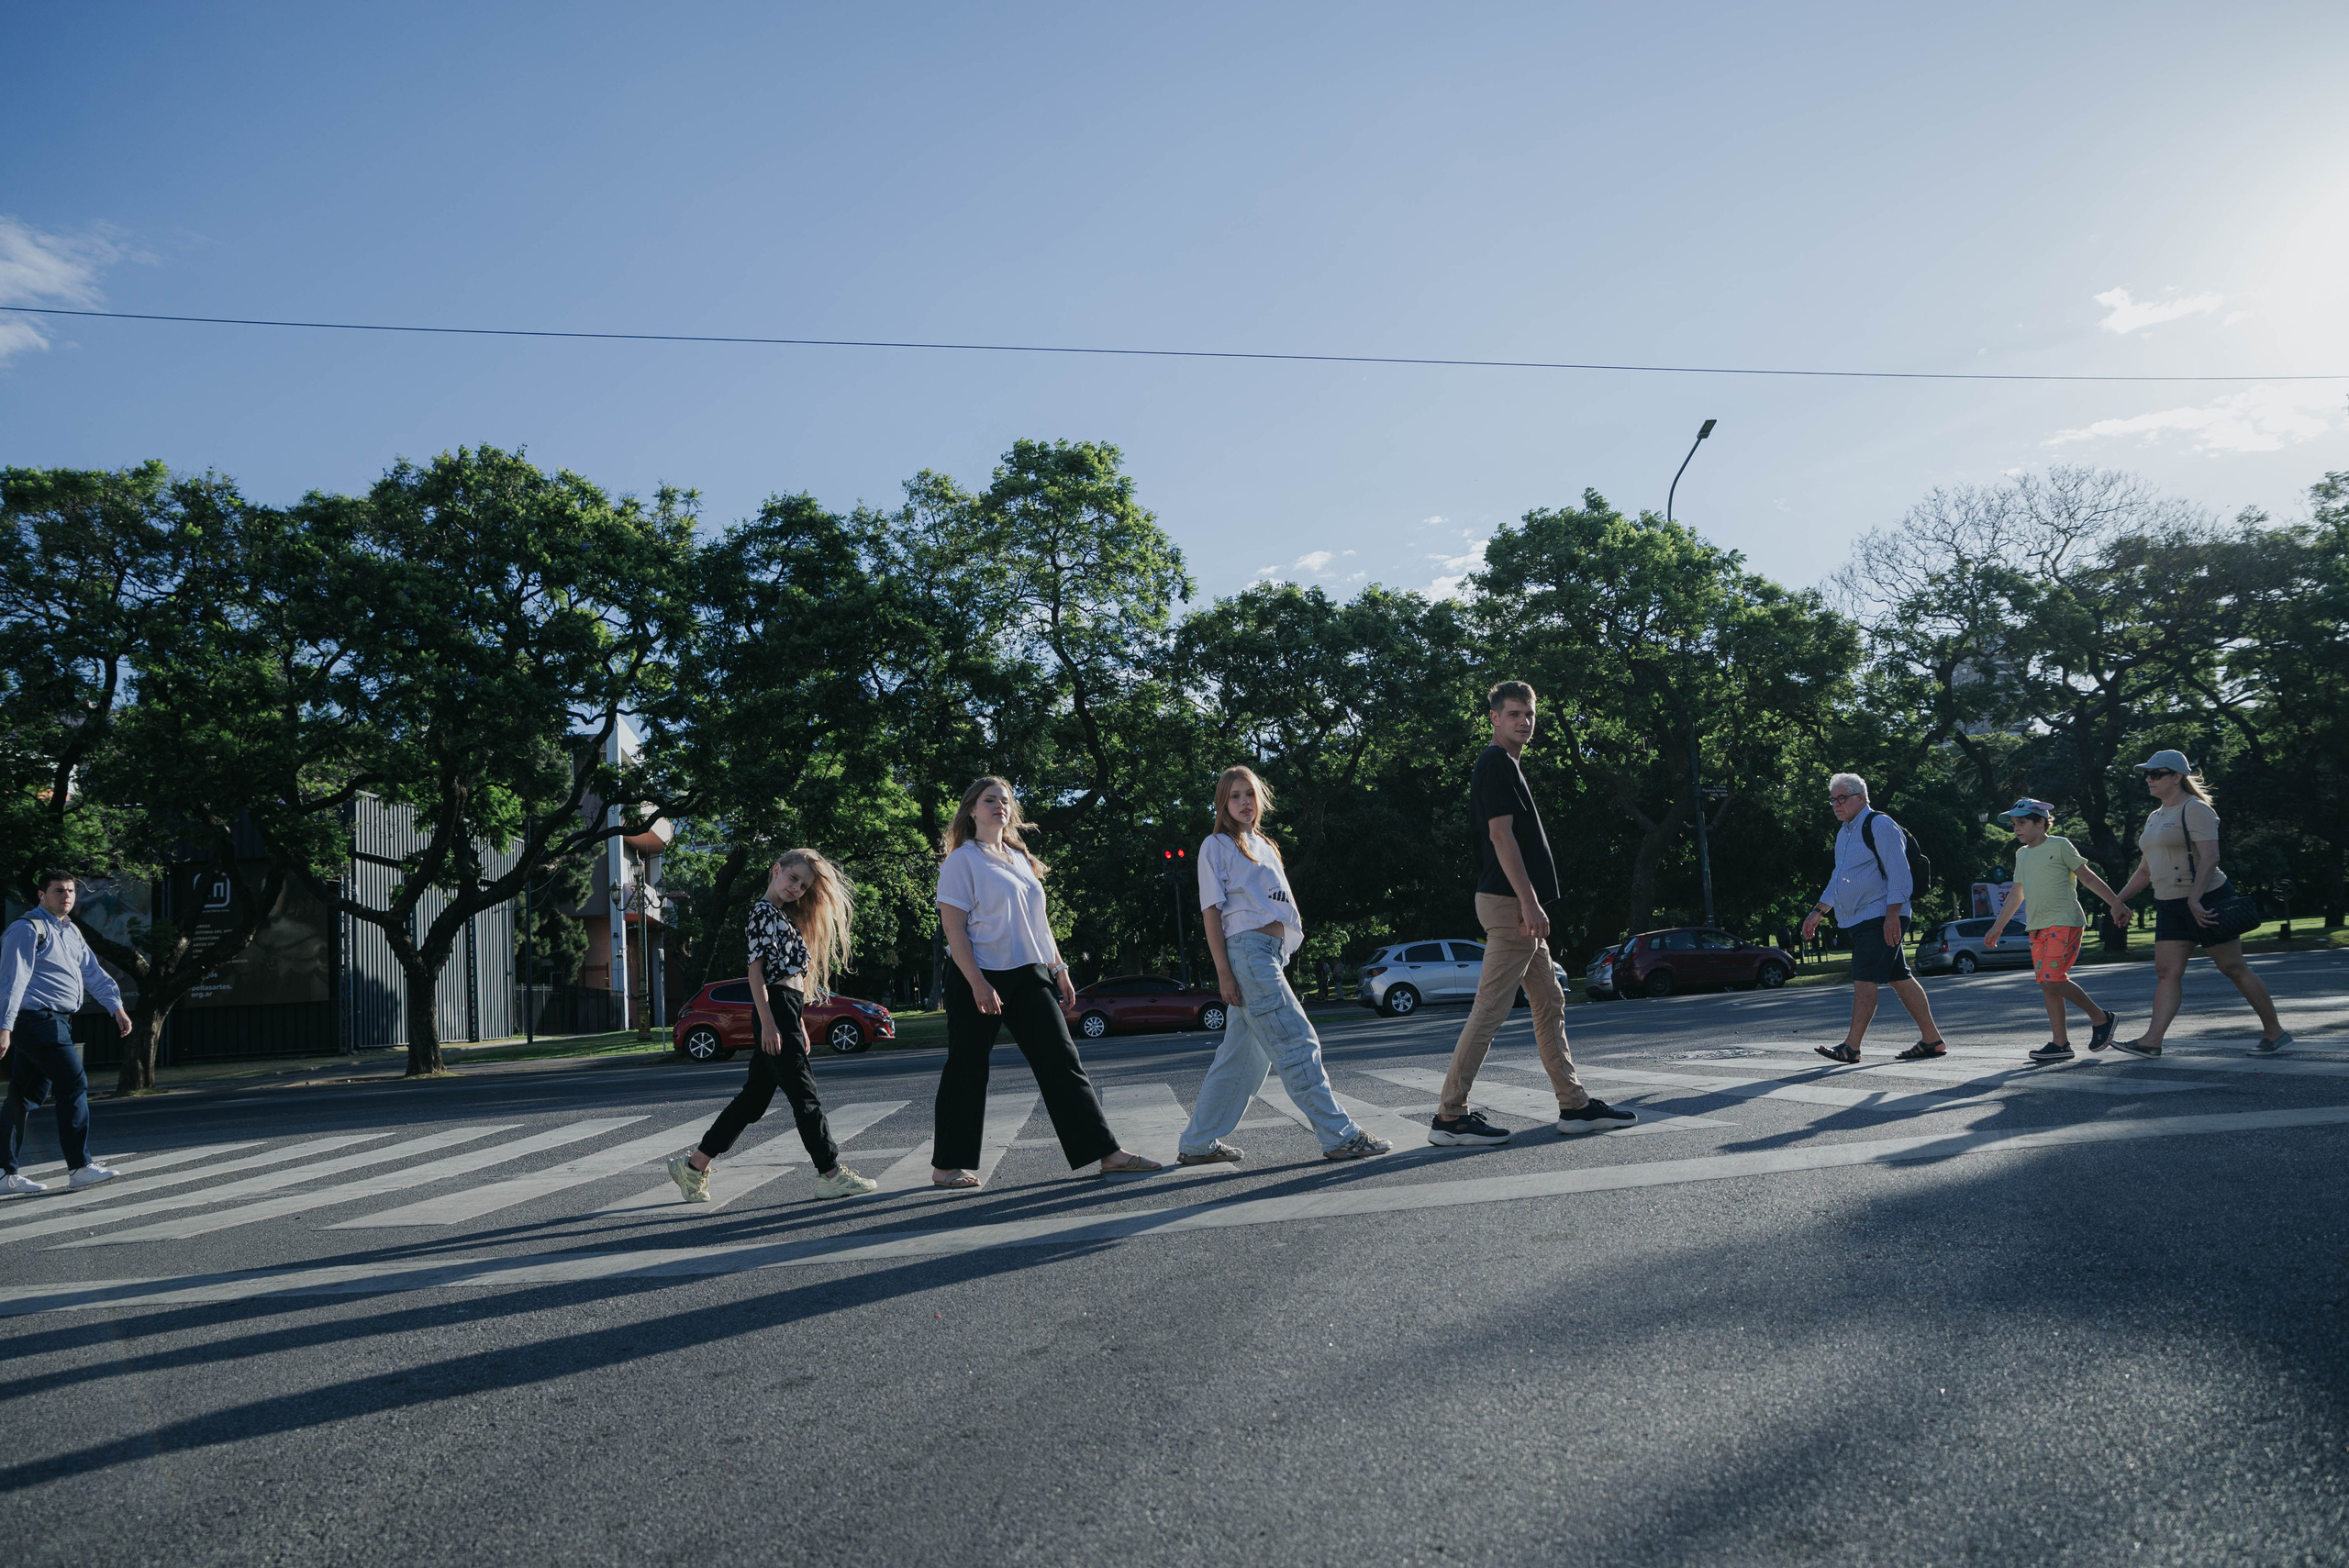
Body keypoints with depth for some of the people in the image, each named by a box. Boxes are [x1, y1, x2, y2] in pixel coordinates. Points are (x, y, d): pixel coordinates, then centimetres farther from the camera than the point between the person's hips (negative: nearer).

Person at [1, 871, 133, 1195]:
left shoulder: (71, 932, 19)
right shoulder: (28, 929, -9)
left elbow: (92, 971, 20)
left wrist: (115, 1006, 10)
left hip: (56, 1023, 9)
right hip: (38, 1020, -9)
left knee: (27, 1096, 11)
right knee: (74, 1084, -11)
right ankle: (79, 1168, -8)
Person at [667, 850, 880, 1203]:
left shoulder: (784, 917, 23)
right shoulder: (762, 912, -6)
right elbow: (755, 968, -13)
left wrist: (799, 1025, 22)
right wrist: (768, 1022, -19)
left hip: (787, 1014, 10)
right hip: (775, 1011, -10)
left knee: (754, 1097, 11)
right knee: (804, 1095, -6)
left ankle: (694, 1165, 17)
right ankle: (831, 1174, -3)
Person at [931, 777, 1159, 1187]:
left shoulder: (1020, 858, 16)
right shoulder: (963, 860, -5)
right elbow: (953, 927, -12)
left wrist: (1059, 969, 14)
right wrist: (977, 983, -20)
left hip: (1030, 977, 6)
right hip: (979, 978, -6)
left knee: (1062, 1061, 0)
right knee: (967, 1070, 2)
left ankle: (1107, 1153, -1)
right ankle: (947, 1166, 15)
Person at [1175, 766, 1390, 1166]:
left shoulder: (1263, 845, 24)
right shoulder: (1217, 846, 1)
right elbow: (1211, 911, -5)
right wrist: (1224, 972, -13)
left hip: (1272, 952, 8)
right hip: (1247, 949, -8)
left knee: (1242, 1055, 9)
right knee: (1298, 1043, -10)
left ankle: (1197, 1144, 16)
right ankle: (1339, 1136, -8)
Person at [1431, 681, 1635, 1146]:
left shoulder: (1505, 765, 21)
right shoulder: (1497, 763, -10)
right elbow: (1501, 834, -19)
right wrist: (1529, 903, -22)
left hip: (1518, 904, 11)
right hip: (1509, 901, -11)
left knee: (1550, 1006, 14)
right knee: (1490, 1010, -10)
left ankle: (1575, 1105, 20)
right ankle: (1450, 1116, -8)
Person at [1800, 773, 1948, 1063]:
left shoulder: (1880, 826, -10)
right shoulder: (1844, 833, 19)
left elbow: (1899, 873, -16)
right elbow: (1838, 879, 28)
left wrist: (1892, 915, -22)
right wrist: (1817, 912, 24)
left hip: (1879, 918, -9)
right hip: (1858, 920, 9)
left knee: (1864, 979, -12)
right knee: (1899, 978, 10)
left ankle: (1851, 1047, -14)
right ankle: (1932, 1039, 14)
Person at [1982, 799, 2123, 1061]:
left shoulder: (2059, 846, -2)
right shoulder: (2022, 855, 17)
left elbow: (2088, 876, -2)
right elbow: (2016, 894, 24)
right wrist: (1997, 928, 25)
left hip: (2064, 922, -7)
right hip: (2037, 927, 7)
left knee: (2053, 978, -17)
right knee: (2046, 984, 3)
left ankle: (2100, 1018, 2)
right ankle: (2061, 1043, 6)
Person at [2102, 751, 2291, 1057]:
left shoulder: (2194, 809, -10)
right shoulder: (2155, 818, 17)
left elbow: (2210, 857, -22)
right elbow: (2145, 869, 22)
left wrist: (2194, 898, -30)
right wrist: (2120, 899, 14)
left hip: (2205, 901, -8)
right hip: (2169, 906, 8)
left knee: (2233, 968, 0)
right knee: (2166, 972, 0)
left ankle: (2275, 1032, 12)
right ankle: (2151, 1041, -6)